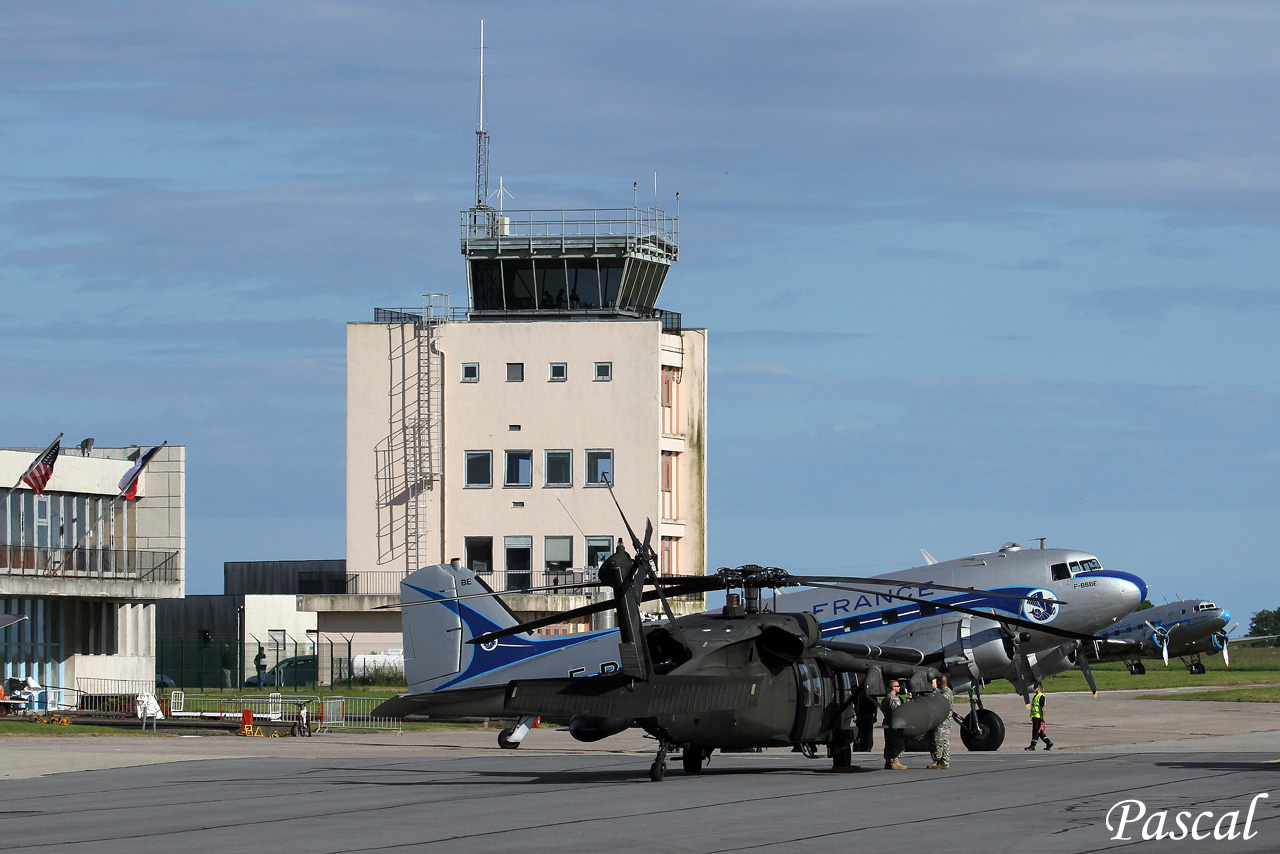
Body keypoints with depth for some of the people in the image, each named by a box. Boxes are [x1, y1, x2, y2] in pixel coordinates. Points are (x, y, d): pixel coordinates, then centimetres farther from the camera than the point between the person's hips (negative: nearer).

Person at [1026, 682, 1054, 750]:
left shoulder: (1041, 696, -11)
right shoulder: (1035, 696, 18)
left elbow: (1043, 708, -17)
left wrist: (1043, 717, -21)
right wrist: (1032, 717, 27)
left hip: (1038, 716, -10)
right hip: (1034, 716, 10)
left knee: (1036, 731, -8)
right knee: (1039, 732, 13)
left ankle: (1032, 746, -8)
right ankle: (1048, 743, 20)